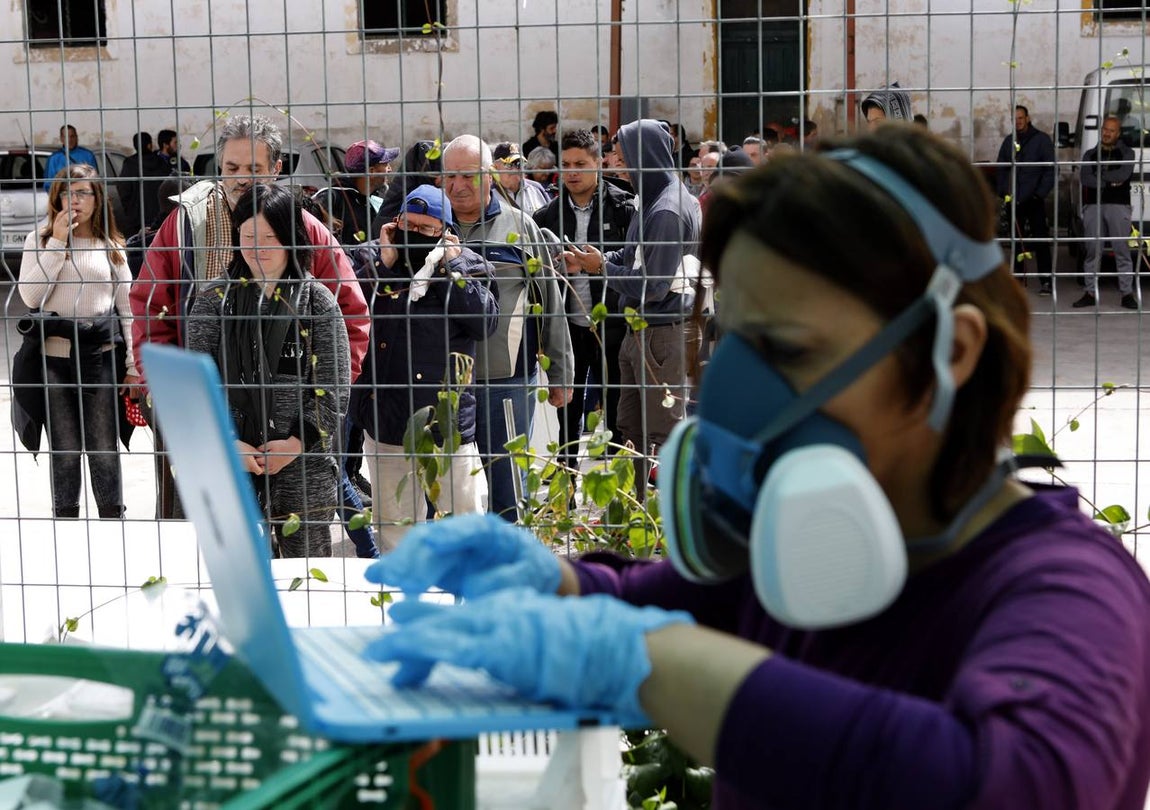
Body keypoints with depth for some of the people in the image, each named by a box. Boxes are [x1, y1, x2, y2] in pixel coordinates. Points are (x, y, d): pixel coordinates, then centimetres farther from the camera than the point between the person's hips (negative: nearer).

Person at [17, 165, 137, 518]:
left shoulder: (112, 246, 9)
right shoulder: (40, 240, 5)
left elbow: (127, 308, 10)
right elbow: (31, 296, -9)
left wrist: (133, 365, 4)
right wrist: (58, 242, -9)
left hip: (102, 353, 1)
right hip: (55, 355, 0)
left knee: (104, 448, 3)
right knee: (64, 449, 4)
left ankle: (113, 519, 13)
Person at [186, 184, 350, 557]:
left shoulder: (317, 300, 2)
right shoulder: (215, 299, 6)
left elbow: (335, 386, -1)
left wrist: (298, 442, -11)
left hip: (304, 465, -1)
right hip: (229, 465, 1)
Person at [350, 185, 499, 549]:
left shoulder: (467, 266, 1)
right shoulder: (375, 259, 4)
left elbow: (486, 321, -14)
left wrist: (452, 267, -12)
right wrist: (383, 265, -11)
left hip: (449, 428, -2)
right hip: (386, 427, 2)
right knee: (393, 540, 13)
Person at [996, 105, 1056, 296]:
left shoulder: (1042, 139, 1)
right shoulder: (1009, 141, 14)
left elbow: (1050, 169, -3)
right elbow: (1001, 169, 16)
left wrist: (1041, 193, -11)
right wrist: (1003, 192, 2)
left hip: (1034, 200, -5)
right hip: (1014, 201, 5)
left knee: (1041, 241, -7)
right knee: (1016, 240, 8)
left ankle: (1046, 281, -7)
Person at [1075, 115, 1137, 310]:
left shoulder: (1126, 153, 10)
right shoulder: (1090, 154, 17)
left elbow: (1123, 175, -8)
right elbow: (1084, 178, 1)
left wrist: (1098, 176, -2)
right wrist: (1109, 182, -7)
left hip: (1118, 206, -2)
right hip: (1093, 206, 2)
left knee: (1122, 250, -6)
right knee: (1093, 251, 2)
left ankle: (1127, 294, -5)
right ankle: (1090, 292, 5)